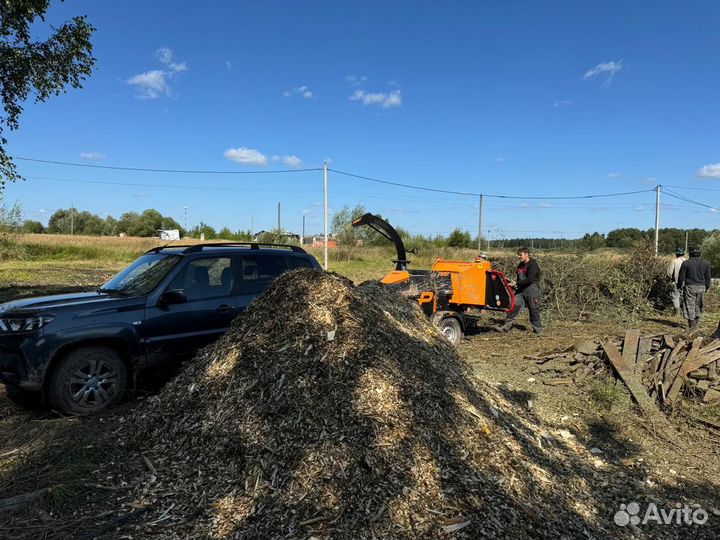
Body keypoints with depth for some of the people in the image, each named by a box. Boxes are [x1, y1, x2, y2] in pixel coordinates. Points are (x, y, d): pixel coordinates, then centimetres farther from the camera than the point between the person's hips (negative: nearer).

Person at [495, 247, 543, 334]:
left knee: (533, 310, 1)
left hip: (532, 289, -7)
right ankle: (506, 327, -8)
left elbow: (530, 279, -20)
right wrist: (514, 284, 5)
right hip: (521, 290, 7)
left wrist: (516, 283, -20)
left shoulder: (533, 265, -10)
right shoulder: (520, 265, 16)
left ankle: (538, 329, 17)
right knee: (514, 306, -5)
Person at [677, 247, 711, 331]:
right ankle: (696, 325, 19)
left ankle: (691, 326, 1)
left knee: (690, 307, 1)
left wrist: (680, 286, 9)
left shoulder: (686, 263, -7)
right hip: (701, 287, 4)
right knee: (698, 306, 14)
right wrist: (706, 288, 20)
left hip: (689, 287, -4)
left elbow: (681, 277, -4)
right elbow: (708, 278, 9)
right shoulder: (706, 263, 4)